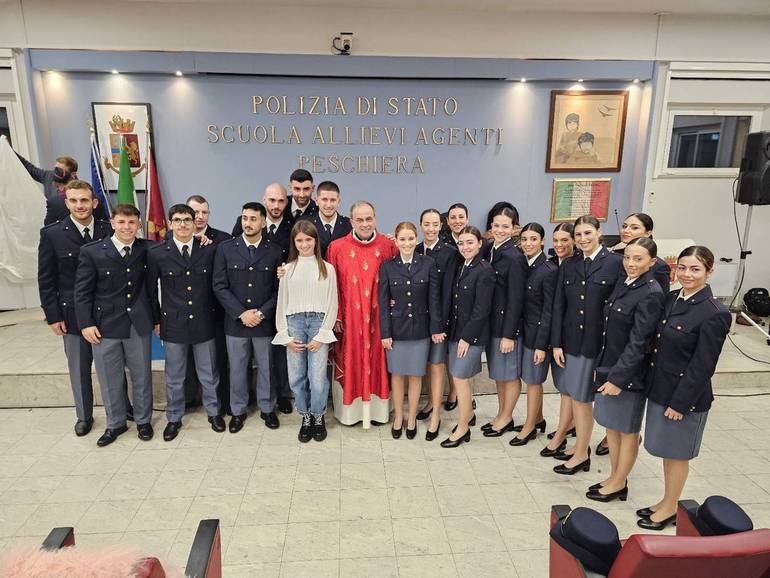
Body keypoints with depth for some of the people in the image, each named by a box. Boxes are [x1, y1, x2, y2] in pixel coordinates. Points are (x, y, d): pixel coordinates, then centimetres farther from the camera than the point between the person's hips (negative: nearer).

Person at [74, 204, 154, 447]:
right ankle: (115, 424, 31)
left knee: (142, 376, 12)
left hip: (139, 324, 1)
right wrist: (86, 324, -7)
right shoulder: (92, 252, -5)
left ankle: (143, 420, 31)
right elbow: (82, 291, -3)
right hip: (105, 325, -1)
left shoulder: (146, 249, -2)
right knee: (110, 380, 12)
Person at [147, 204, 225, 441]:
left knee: (209, 374, 13)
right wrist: (156, 319, 5)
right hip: (173, 323, 0)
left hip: (204, 322, 0)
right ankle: (174, 418, 32)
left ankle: (213, 412, 33)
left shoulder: (209, 250, -3)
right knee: (174, 377, 14)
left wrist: (217, 314, 4)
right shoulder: (157, 253, -4)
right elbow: (151, 289, 4)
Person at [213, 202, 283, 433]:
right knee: (237, 369, 12)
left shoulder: (274, 251, -1)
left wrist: (262, 313, -12)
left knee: (266, 368, 12)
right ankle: (238, 411, 30)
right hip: (235, 322, 0)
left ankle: (267, 408, 31)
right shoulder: (225, 248, -1)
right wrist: (241, 313, -12)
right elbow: (219, 286, -4)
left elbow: (279, 289, -1)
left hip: (265, 322, 0)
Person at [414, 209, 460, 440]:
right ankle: (432, 401, 34)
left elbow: (448, 290, -11)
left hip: (439, 316, -4)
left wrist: (440, 322, -14)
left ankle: (435, 415, 11)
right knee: (427, 362, 16)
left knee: (436, 364, 2)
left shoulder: (450, 252, -9)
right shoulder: (414, 251, 4)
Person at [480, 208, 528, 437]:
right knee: (497, 372, 18)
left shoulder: (514, 257, -17)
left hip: (507, 322, -7)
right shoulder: (488, 250, 4)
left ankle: (506, 418, 25)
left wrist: (509, 334, -16)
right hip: (491, 321, 7)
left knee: (510, 373, 9)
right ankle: (501, 415, 33)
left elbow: (516, 299, -17)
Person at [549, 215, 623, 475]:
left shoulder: (616, 263, -7)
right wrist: (556, 343, 2)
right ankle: (580, 445, 29)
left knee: (582, 397, 3)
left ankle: (581, 454, 19)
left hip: (598, 341, -4)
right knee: (574, 396, 12)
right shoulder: (568, 265, 7)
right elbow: (558, 306, 6)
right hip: (571, 340, 4)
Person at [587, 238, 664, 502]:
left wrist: (618, 377, -20)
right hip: (608, 366, 8)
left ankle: (619, 483, 28)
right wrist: (601, 366, 10)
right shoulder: (622, 283, 6)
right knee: (611, 425, 18)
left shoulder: (651, 294, -18)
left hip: (629, 372, -8)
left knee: (627, 430, 11)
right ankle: (615, 478, 34)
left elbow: (638, 342, -20)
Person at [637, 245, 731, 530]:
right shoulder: (671, 299, 3)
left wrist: (679, 402, -16)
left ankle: (670, 509, 30)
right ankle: (665, 502, 38)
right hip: (660, 388, 7)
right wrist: (652, 385, 9)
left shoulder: (715, 314, -19)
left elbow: (703, 366, -18)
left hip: (685, 395, -7)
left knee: (677, 453, 11)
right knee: (666, 450, 20)